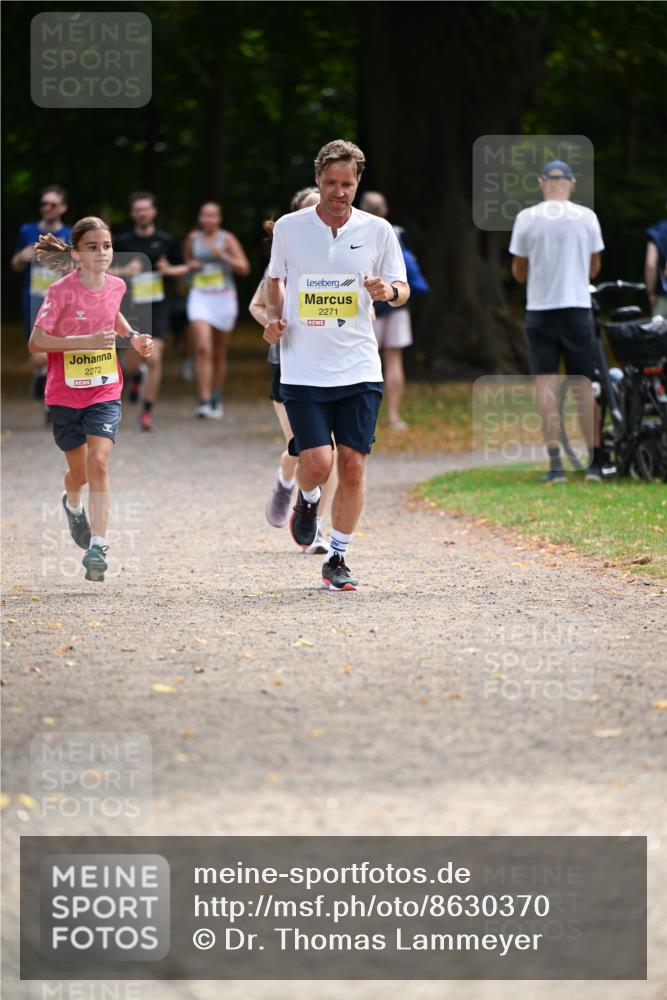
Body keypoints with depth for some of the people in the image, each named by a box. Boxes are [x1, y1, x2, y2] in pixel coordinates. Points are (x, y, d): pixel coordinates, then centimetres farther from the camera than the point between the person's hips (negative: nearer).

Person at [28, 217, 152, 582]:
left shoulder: (116, 286, -1)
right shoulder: (62, 291, -16)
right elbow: (36, 342, -19)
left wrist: (132, 337, 7)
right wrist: (87, 341, -26)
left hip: (105, 391, 2)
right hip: (65, 392, -2)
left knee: (98, 463, -16)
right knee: (79, 470, 13)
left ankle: (97, 546, -19)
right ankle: (72, 504, 49)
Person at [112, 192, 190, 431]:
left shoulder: (166, 241, 3)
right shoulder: (122, 242, 1)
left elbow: (184, 268, 13)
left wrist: (170, 270, -8)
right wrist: (124, 271, -13)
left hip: (157, 308, 0)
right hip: (132, 308, 0)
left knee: (154, 360, -11)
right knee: (132, 364, 3)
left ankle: (147, 411, -1)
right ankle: (136, 379, 41)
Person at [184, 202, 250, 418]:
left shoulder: (227, 239, -3)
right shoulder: (193, 238, 5)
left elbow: (244, 268, -10)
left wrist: (222, 254, -21)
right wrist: (191, 264, 2)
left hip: (224, 298, 0)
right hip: (200, 297, 0)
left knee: (219, 354, 11)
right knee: (202, 349, -18)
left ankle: (216, 400, 29)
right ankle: (204, 402, -24)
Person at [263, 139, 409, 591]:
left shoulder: (377, 230, 2)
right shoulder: (288, 228, 2)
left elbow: (403, 290, 7)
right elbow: (276, 278, 19)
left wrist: (390, 291, -16)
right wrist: (275, 318, 1)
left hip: (359, 368, 1)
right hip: (304, 370, -1)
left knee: (353, 464, -2)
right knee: (317, 462, -12)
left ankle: (338, 558, 14)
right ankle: (308, 500, 25)